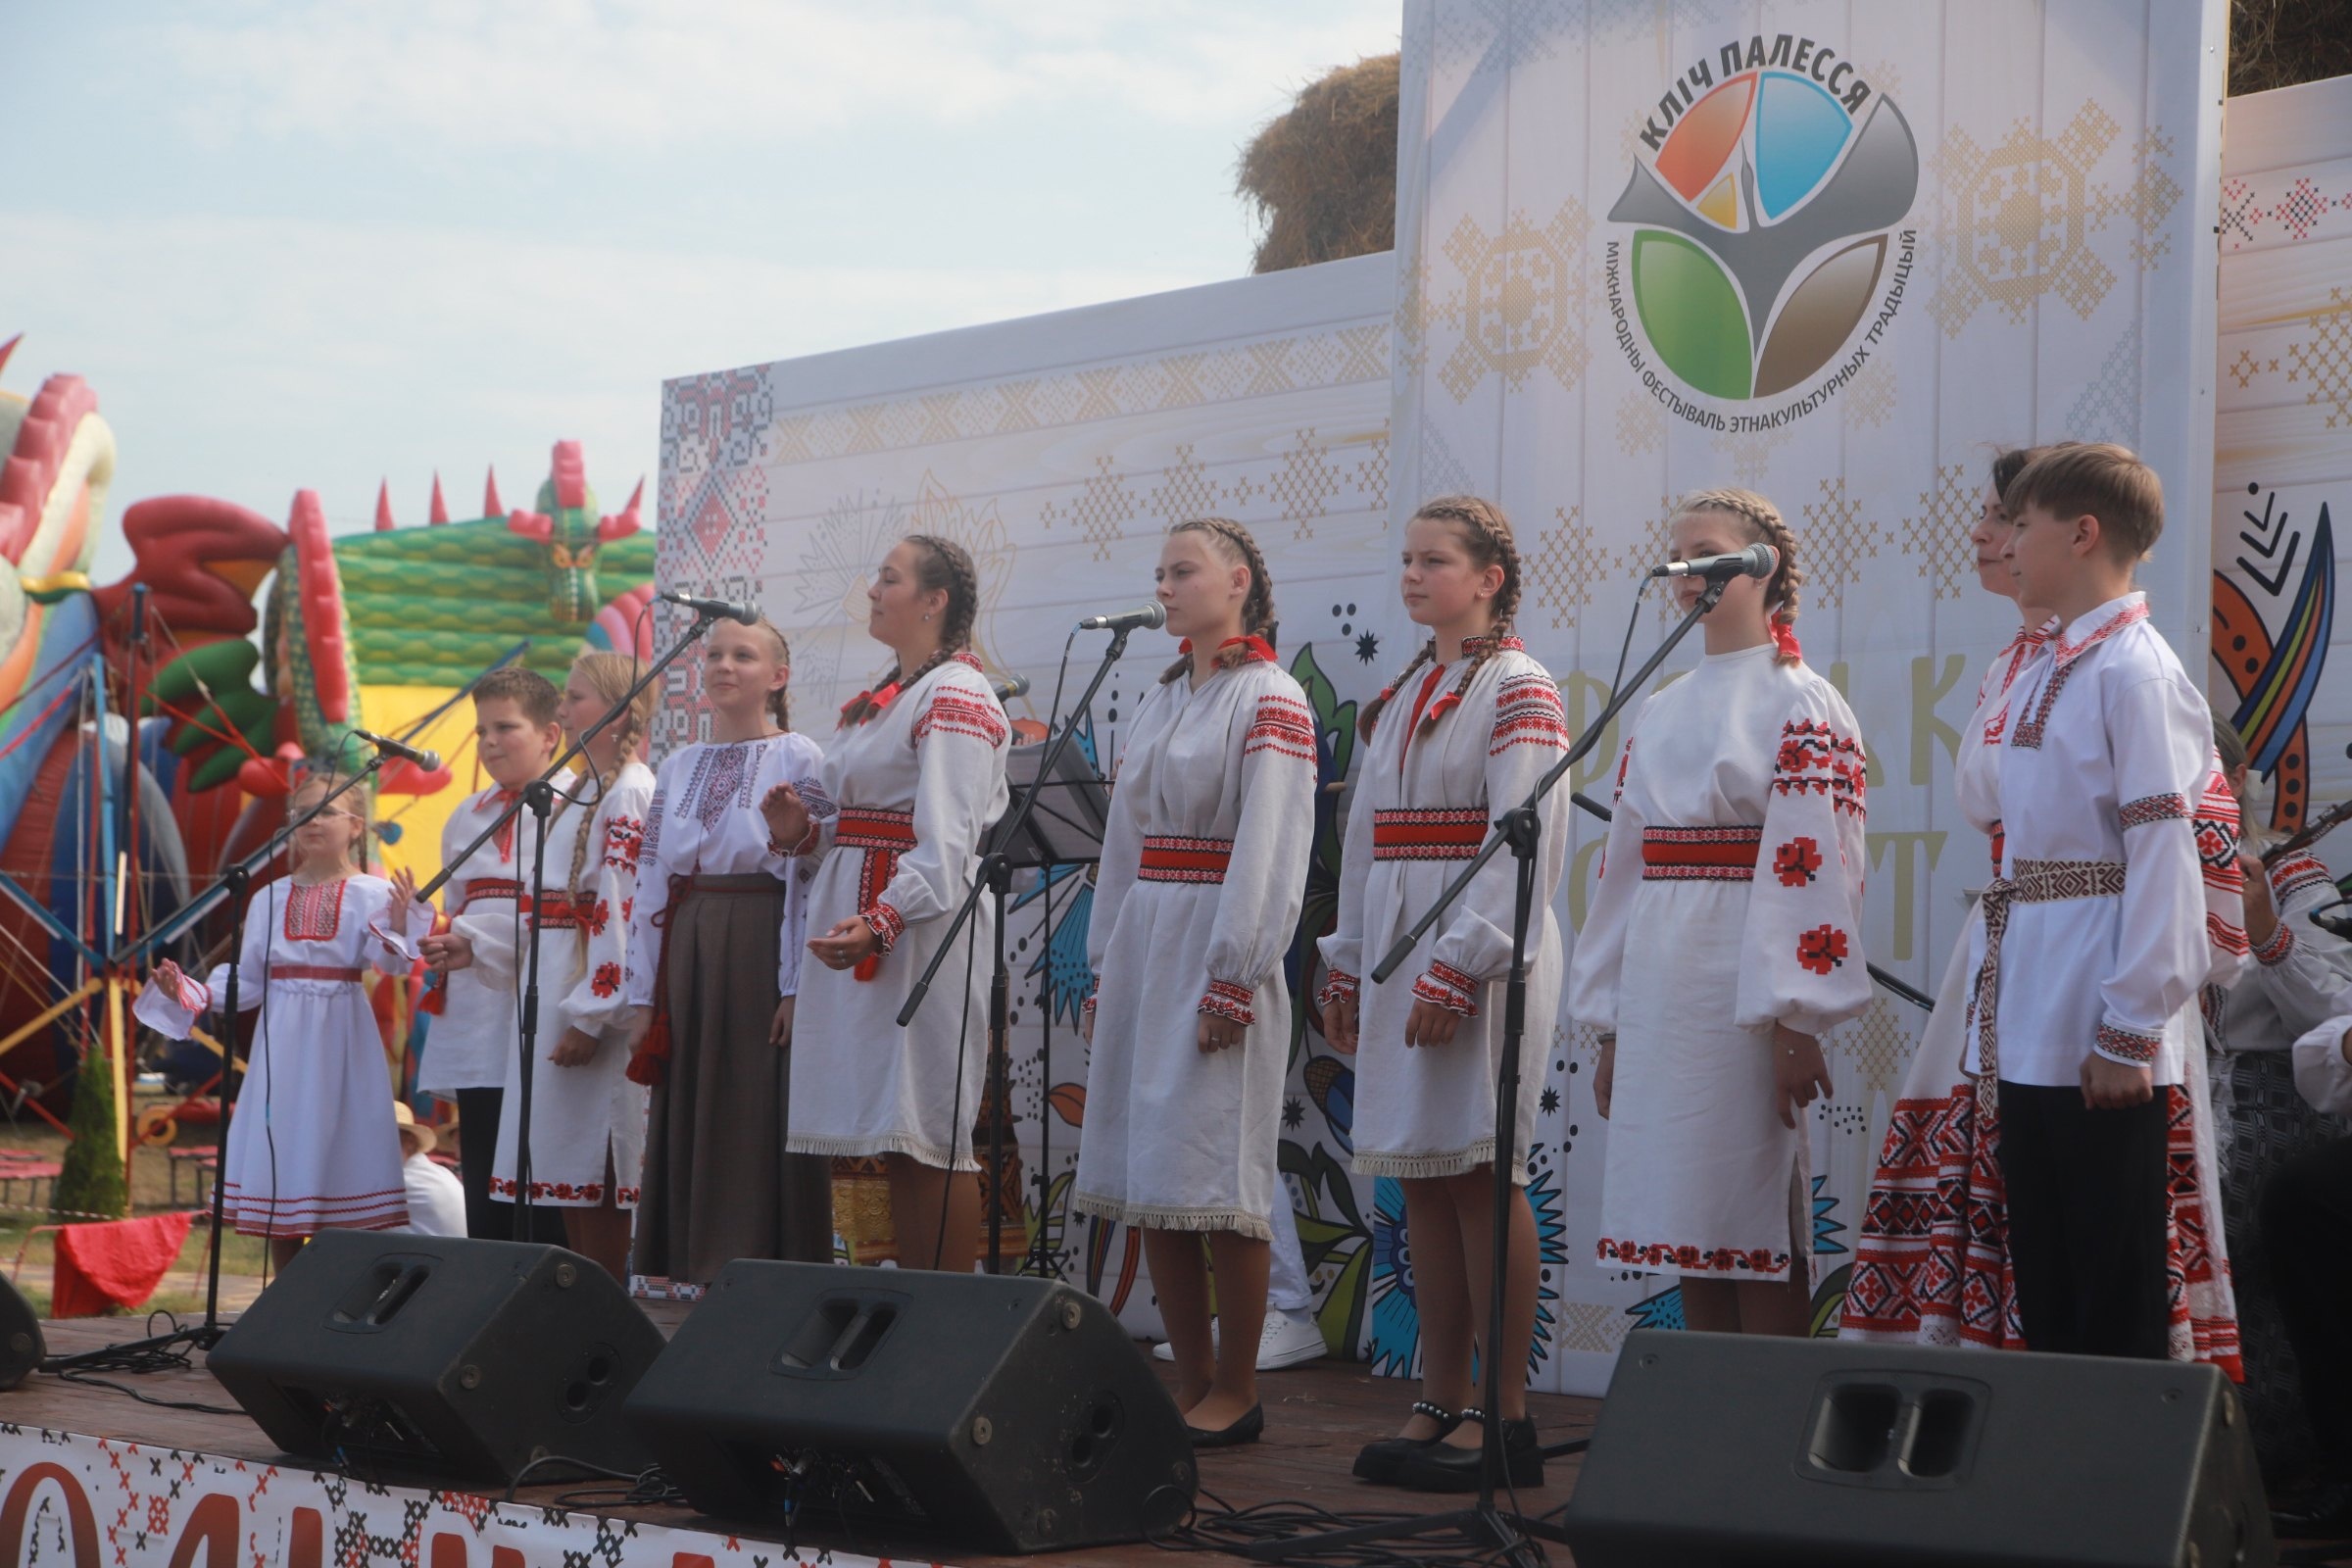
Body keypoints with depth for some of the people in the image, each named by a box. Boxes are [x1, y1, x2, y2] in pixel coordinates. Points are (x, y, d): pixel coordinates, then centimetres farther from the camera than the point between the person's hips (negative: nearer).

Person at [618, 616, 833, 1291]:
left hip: (761, 954, -5)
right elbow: (650, 881, 13)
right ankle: (688, 1267, 11)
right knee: (688, 1110, 5)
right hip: (686, 952, 5)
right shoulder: (678, 766, 15)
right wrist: (642, 995, 8)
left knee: (762, 1112, -5)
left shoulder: (798, 758, -1)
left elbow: (810, 875, -8)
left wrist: (797, 985, -15)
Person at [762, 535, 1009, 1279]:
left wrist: (881, 922, -30)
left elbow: (946, 845, -19)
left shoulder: (956, 698, -8)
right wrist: (803, 831, 5)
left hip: (923, 925, -9)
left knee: (930, 1139, -9)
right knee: (892, 1142, 9)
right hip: (854, 924, 9)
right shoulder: (881, 701, 22)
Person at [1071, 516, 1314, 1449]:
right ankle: (1191, 1383, 12)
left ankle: (1236, 1393, 2)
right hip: (1144, 944, 8)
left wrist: (1231, 979, -17)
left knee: (1216, 1180, -7)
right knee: (1146, 1180, 6)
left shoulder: (1269, 700, -6)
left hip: (1218, 953, -8)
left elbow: (1270, 853, -12)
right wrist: (1104, 971, 15)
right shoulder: (1159, 703, 18)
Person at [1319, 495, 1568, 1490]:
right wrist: (1347, 965, 15)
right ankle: (1439, 1401, 13)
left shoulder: (1517, 691, -7)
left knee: (1480, 1174, -7)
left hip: (1480, 959, -8)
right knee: (1421, 1179, 7)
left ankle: (1503, 1416, -2)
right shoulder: (1402, 697, 18)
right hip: (1399, 956, 8)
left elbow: (1522, 848, -15)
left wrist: (1456, 970, -19)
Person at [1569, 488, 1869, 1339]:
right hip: (1657, 994, 7)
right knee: (1690, 1230, 9)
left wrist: (1794, 1022, -18)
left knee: (1756, 1234, -4)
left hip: (1742, 994, -7)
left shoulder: (1802, 707, -5)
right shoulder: (1660, 712, 16)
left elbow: (1812, 870, -12)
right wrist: (1610, 1027, 13)